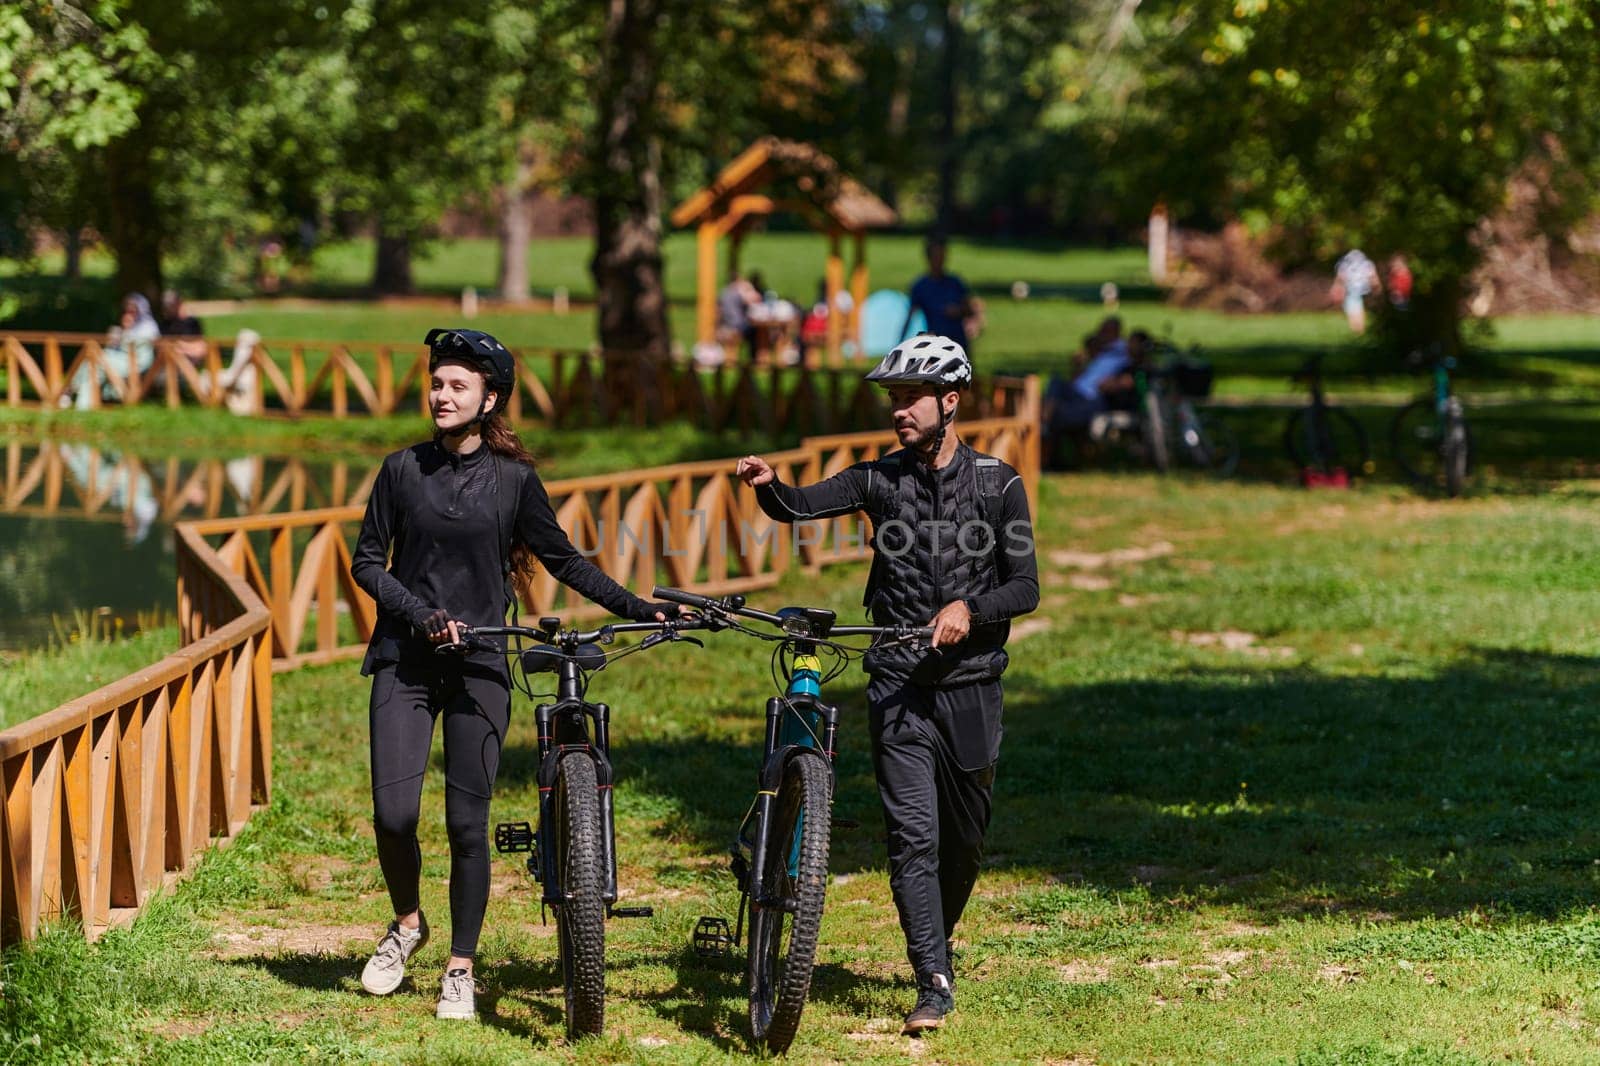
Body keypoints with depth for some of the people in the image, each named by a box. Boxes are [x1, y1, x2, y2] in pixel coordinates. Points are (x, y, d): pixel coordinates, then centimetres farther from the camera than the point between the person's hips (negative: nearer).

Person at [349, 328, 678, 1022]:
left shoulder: (513, 479, 1)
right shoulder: (404, 469, 3)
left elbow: (564, 561, 10)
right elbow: (367, 562, 5)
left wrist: (640, 609, 3)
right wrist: (423, 614, -10)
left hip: (479, 667, -1)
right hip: (405, 660, 1)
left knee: (467, 823, -4)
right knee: (393, 815, -9)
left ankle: (460, 968, 10)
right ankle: (407, 924, 20)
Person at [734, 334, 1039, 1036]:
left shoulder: (997, 484, 0)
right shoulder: (882, 479, 2)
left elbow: (1025, 587, -3)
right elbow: (802, 506, -11)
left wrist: (969, 609, -22)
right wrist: (769, 485, -34)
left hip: (970, 685, 1)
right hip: (899, 686, -1)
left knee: (965, 837, 14)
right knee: (912, 834, -11)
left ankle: (938, 942, 40)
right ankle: (933, 985, -11)